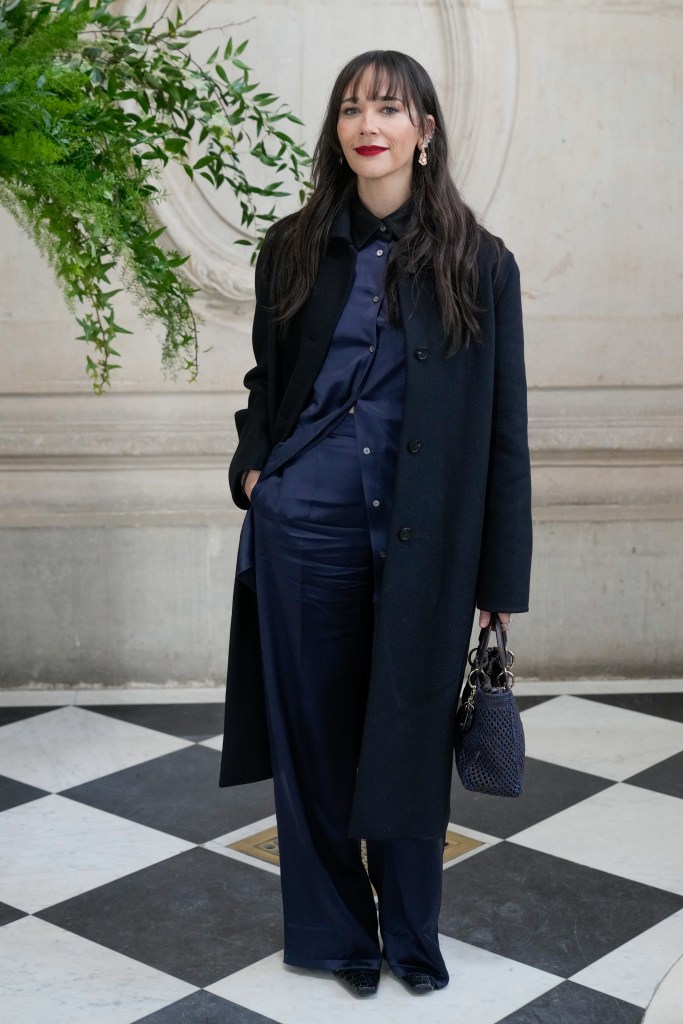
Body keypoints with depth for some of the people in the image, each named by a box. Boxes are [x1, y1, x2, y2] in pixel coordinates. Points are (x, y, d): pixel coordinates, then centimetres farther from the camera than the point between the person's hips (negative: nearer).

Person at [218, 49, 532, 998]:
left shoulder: (479, 265, -2)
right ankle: (334, 932, 29)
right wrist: (255, 465, -1)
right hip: (305, 533, 2)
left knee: (412, 739, 8)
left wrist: (501, 580, -3)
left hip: (423, 544, -2)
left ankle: (413, 937, 29)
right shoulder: (294, 249, 5)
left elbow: (503, 429, -1)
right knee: (314, 738, 10)